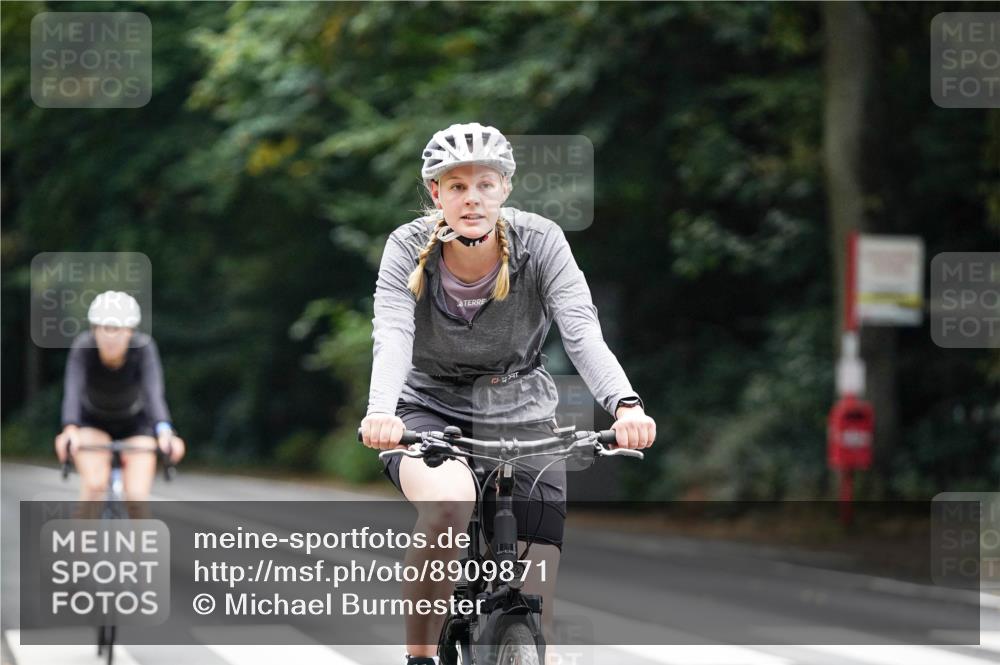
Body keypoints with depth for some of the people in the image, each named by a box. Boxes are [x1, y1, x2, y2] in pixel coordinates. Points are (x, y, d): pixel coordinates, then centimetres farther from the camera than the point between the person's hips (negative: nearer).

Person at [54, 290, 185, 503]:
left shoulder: (143, 347, -29)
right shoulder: (83, 346, -28)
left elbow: (154, 392, -40)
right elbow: (73, 390, -40)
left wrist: (164, 432, -59)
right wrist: (70, 430, -59)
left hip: (135, 422, 0)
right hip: (93, 421, 0)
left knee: (137, 496, -15)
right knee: (95, 484, -27)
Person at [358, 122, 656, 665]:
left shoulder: (540, 242, -15)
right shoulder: (408, 249, -15)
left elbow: (582, 331, -25)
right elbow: (392, 336, -30)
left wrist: (626, 404, -44)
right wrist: (379, 412, -50)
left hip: (520, 415, 2)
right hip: (429, 411, -1)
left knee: (536, 590, -8)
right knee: (448, 503, -34)